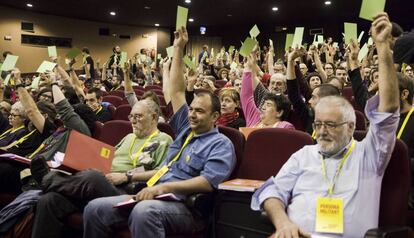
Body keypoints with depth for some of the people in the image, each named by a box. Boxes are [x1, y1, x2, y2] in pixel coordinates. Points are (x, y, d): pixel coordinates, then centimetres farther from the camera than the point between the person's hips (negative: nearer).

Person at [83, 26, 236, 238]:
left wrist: (163, 187, -23)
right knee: (95, 208, -9)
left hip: (183, 206, -7)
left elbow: (207, 182, -16)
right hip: (155, 196, 8)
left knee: (144, 211, -40)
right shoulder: (186, 129, 20)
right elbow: (176, 91, 21)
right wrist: (178, 49, 21)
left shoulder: (221, 145, -1)